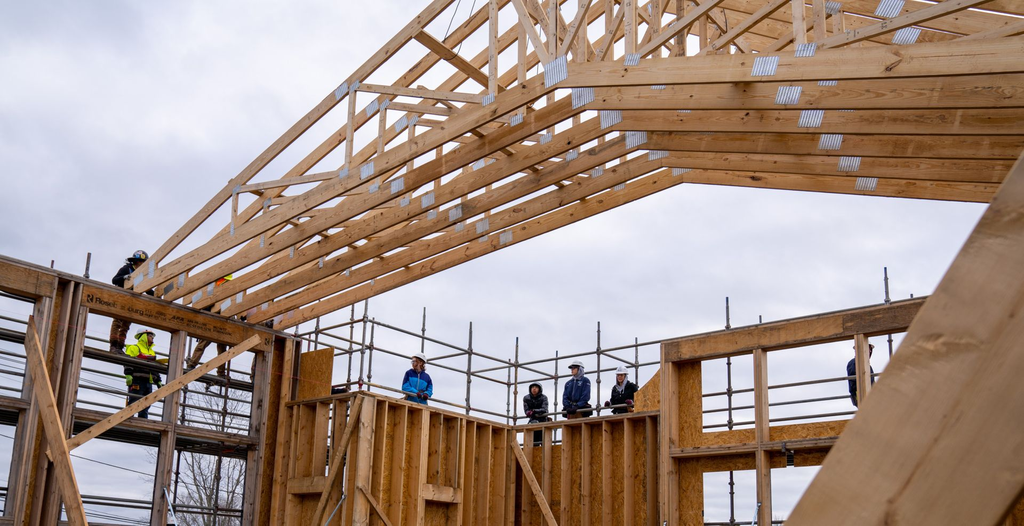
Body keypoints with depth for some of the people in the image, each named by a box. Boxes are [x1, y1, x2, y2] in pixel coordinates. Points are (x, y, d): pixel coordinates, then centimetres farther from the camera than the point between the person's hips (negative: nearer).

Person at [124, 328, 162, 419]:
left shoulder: (152, 352, 27)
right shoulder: (134, 348, 2)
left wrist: (158, 381, 21)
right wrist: (128, 375, -23)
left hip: (148, 382, 8)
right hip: (137, 381, -8)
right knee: (133, 403, -12)